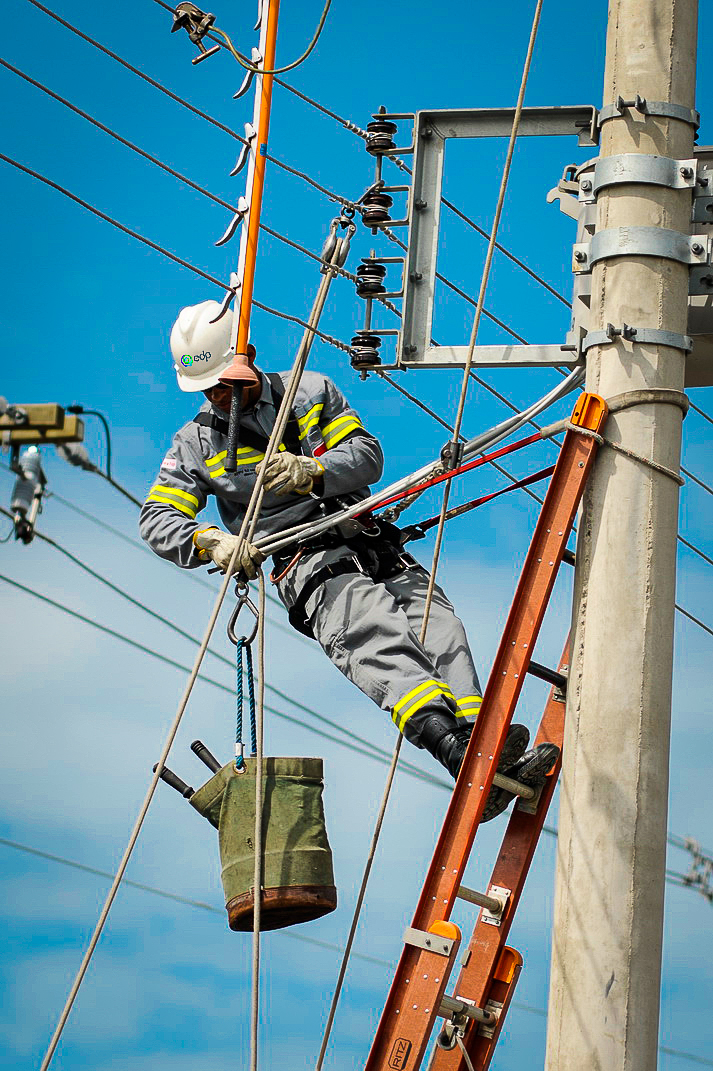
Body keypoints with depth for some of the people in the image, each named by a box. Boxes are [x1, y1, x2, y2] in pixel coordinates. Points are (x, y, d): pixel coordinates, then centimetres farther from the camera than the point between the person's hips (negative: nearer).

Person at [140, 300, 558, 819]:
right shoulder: (196, 442, 14)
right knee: (371, 632, -34)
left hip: (371, 545, 4)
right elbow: (158, 520, 5)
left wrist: (312, 470, -17)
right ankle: (454, 748, -57)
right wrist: (210, 541, -19)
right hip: (306, 565, -4)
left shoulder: (311, 391, 17)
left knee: (438, 629, -25)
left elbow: (368, 456, 6)